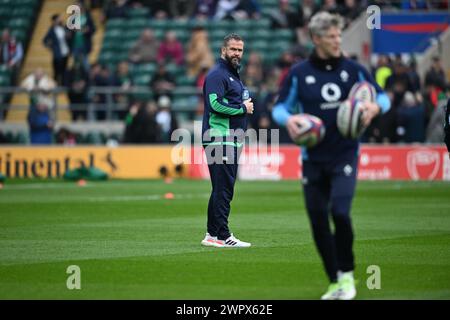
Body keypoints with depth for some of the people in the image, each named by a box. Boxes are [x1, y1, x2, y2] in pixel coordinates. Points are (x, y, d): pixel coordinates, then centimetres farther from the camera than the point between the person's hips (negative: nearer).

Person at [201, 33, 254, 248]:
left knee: (223, 188, 13)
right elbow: (216, 104, -22)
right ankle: (222, 236, -12)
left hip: (232, 141, 10)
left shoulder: (234, 75, 23)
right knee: (223, 188, -11)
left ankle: (212, 235, 18)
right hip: (219, 140, -10)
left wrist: (245, 107, 9)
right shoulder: (217, 75, -10)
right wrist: (243, 108, -13)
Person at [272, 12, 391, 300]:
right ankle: (336, 283, 19)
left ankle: (347, 274, 1)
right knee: (318, 221, 3)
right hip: (313, 158, 2)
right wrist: (288, 119, -16)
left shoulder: (353, 69, 1)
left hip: (345, 155, -2)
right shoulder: (299, 73, 0)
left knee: (340, 212, -20)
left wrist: (375, 107, -15)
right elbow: (280, 107, 7)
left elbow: (382, 96, 8)